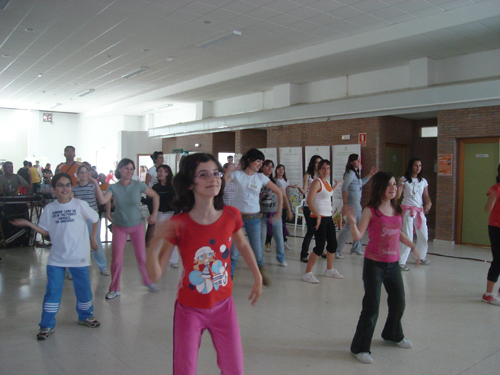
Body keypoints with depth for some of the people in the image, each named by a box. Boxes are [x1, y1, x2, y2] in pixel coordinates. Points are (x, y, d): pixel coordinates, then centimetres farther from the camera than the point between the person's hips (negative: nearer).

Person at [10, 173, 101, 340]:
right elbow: (45, 231, 5)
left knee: (83, 288, 11)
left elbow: (95, 219, 6)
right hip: (57, 257, 2)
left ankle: (85, 316, 33)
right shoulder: (49, 208, 1)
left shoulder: (80, 205, -7)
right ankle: (47, 325, 17)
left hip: (78, 256, -1)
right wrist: (28, 224, -6)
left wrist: (92, 237, 8)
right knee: (53, 290, 4)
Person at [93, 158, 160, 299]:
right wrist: (96, 184, -26)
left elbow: (155, 196, -1)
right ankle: (114, 289, 17)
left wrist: (154, 214, -2)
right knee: (116, 259, 1)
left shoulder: (138, 185, -10)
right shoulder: (113, 187, -9)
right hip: (119, 227, 0)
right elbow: (103, 200, -23)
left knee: (142, 256, 5)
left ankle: (148, 281, 29)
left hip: (137, 226, 0)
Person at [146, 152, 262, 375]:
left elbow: (242, 245, 11)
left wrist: (258, 277, 15)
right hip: (190, 310, -2)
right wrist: (153, 248, -35)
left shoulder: (231, 215, -11)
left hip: (223, 306, 3)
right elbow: (155, 276, -18)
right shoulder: (178, 225, -19)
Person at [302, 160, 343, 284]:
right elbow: (309, 201, -22)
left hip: (328, 217, 9)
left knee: (333, 244, 15)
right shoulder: (317, 182, -13)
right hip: (318, 217, -9)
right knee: (320, 246, -10)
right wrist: (318, 216, -29)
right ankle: (307, 273, -1)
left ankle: (329, 270, 32)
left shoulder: (327, 182, 13)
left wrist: (337, 184, 39)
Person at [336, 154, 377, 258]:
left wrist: (370, 175, 26)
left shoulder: (356, 173, 15)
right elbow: (344, 187, -25)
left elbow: (360, 183, 32)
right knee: (349, 226, -10)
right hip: (351, 203, -10)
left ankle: (356, 248, 28)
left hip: (357, 204, 10)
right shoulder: (351, 173, -14)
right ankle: (336, 251, -5)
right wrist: (345, 204, -29)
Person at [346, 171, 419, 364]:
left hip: (393, 264, 6)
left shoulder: (397, 210, 5)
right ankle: (360, 348, 11)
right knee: (372, 307, -4)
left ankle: (393, 335, 46)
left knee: (398, 303, 20)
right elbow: (358, 236, -16)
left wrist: (412, 246, 16)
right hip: (374, 264, -6)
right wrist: (352, 222, -32)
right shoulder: (371, 211, -12)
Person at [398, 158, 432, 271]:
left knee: (423, 235, 10)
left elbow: (426, 196, 11)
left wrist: (428, 203, -9)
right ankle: (401, 262, -1)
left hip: (420, 210, 5)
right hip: (407, 209, -5)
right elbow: (398, 196, -9)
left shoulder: (423, 181, 12)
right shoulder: (404, 180, -2)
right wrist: (399, 186, -26)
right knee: (408, 236, -9)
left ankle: (422, 257, 34)